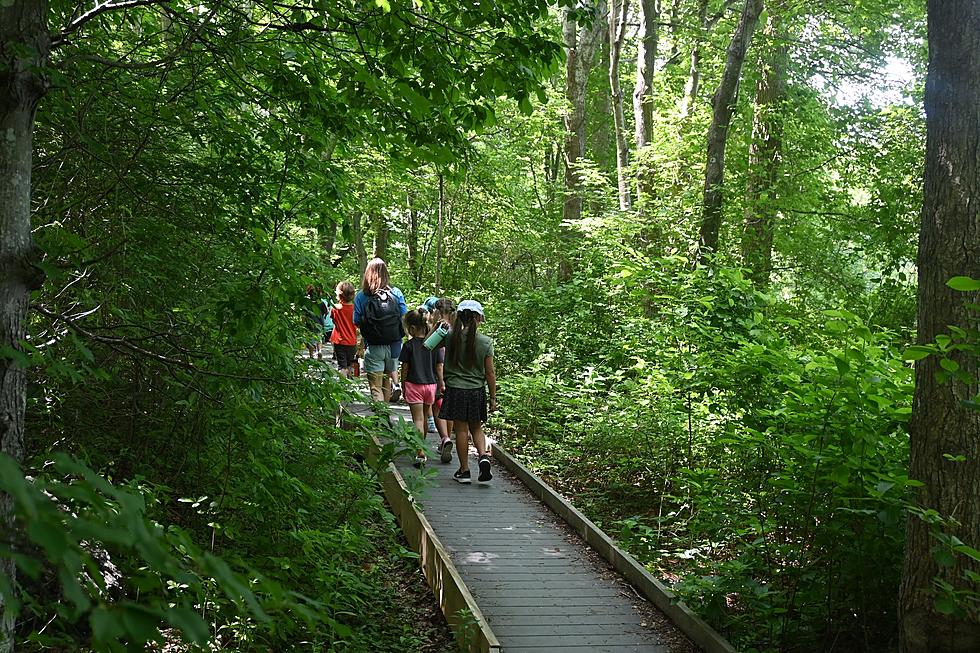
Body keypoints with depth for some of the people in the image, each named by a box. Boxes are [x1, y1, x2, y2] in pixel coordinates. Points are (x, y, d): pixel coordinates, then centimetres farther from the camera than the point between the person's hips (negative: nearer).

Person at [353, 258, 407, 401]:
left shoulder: (361, 296, -8)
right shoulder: (396, 293, -4)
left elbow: (357, 322, -5)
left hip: (373, 347, -3)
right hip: (394, 345, 3)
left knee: (376, 388, 1)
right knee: (387, 384, 21)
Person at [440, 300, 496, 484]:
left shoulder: (451, 337, -10)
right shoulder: (486, 342, -7)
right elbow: (490, 373, -3)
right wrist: (493, 398, 6)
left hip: (455, 390, -1)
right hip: (477, 391, 1)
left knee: (461, 429, 6)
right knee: (476, 428, 18)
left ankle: (464, 470, 12)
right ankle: (483, 456, -6)